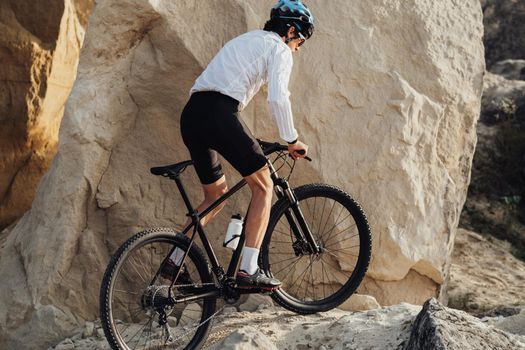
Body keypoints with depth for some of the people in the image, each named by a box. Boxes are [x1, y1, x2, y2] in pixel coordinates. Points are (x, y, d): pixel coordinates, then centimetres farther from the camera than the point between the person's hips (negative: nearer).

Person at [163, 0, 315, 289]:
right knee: (263, 187, 5)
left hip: (190, 115, 8)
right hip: (218, 113, -8)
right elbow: (277, 98, -9)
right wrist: (292, 140, 1)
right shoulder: (278, 48, 6)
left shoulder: (244, 41, 32)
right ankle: (248, 270, -3)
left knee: (216, 193, 23)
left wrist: (241, 140, 35)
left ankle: (174, 261, 16)